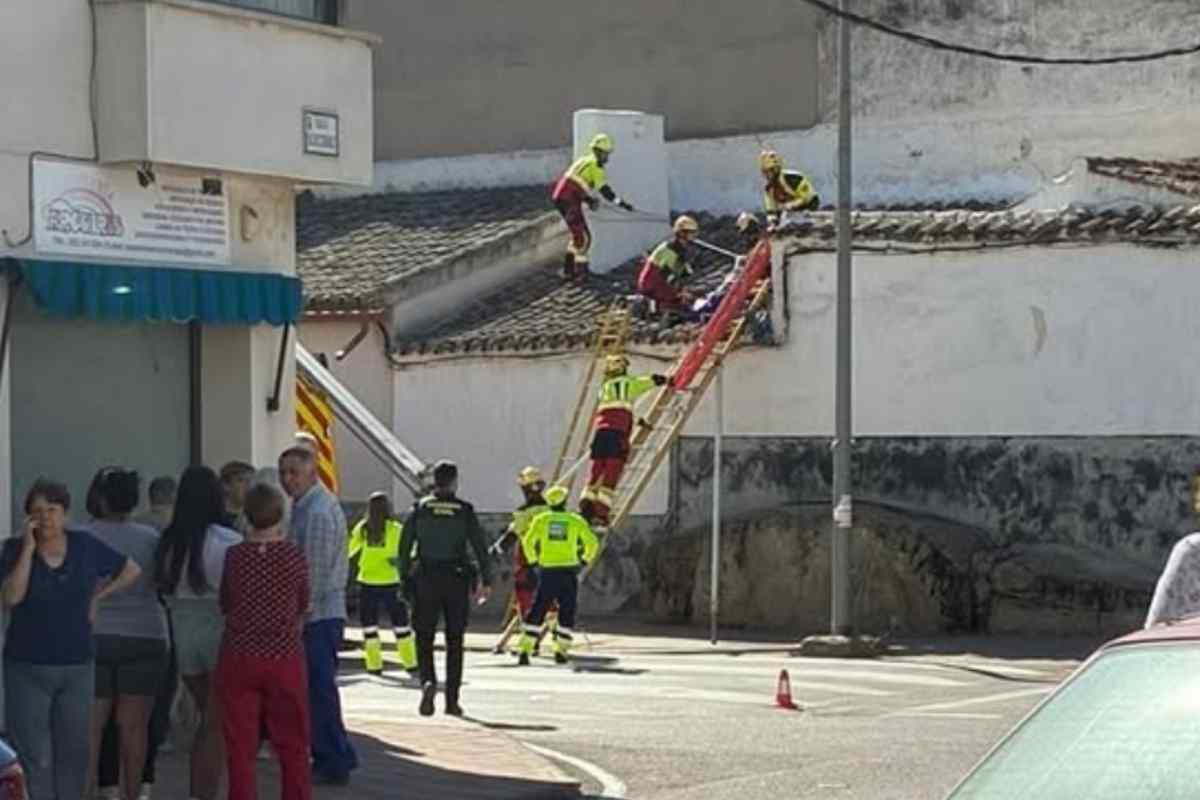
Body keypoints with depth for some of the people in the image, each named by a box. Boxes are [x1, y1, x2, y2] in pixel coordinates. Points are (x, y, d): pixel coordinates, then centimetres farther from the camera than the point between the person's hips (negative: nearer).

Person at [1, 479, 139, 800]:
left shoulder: (85, 546, 1)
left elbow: (132, 571, 13)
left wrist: (98, 597, 4)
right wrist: (29, 548, -19)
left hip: (78, 667, 2)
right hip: (27, 668, -2)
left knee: (73, 754, 8)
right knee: (34, 757, -6)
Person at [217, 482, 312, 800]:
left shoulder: (234, 556, -5)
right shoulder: (294, 555, -7)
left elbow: (225, 604, 7)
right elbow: (303, 605, 5)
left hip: (239, 657, 1)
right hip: (285, 657, 0)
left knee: (240, 746, 6)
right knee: (292, 746, 11)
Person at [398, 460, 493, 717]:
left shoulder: (419, 509, 1)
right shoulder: (465, 511, -1)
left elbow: (404, 547, -1)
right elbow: (480, 548, -4)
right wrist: (486, 582, 1)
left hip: (426, 581, 0)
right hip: (457, 582, 0)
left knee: (424, 638, 7)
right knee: (454, 641, 8)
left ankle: (428, 681, -20)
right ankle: (452, 700, 8)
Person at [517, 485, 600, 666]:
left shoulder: (541, 520, 3)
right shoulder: (576, 521, 2)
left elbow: (528, 541, -7)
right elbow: (593, 542, -1)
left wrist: (532, 560, 6)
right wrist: (585, 559, 13)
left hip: (548, 571, 1)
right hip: (569, 571, -1)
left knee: (537, 612, 5)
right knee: (567, 613, 11)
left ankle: (525, 651, -4)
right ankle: (561, 651, 7)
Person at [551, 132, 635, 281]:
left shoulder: (584, 161, 20)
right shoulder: (595, 166, -9)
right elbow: (604, 190, -15)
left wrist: (589, 199, 17)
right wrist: (622, 203, -13)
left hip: (559, 197, 9)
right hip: (570, 202, -9)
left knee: (578, 234, 20)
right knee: (584, 237, -3)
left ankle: (568, 269, 25)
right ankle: (580, 273, -1)